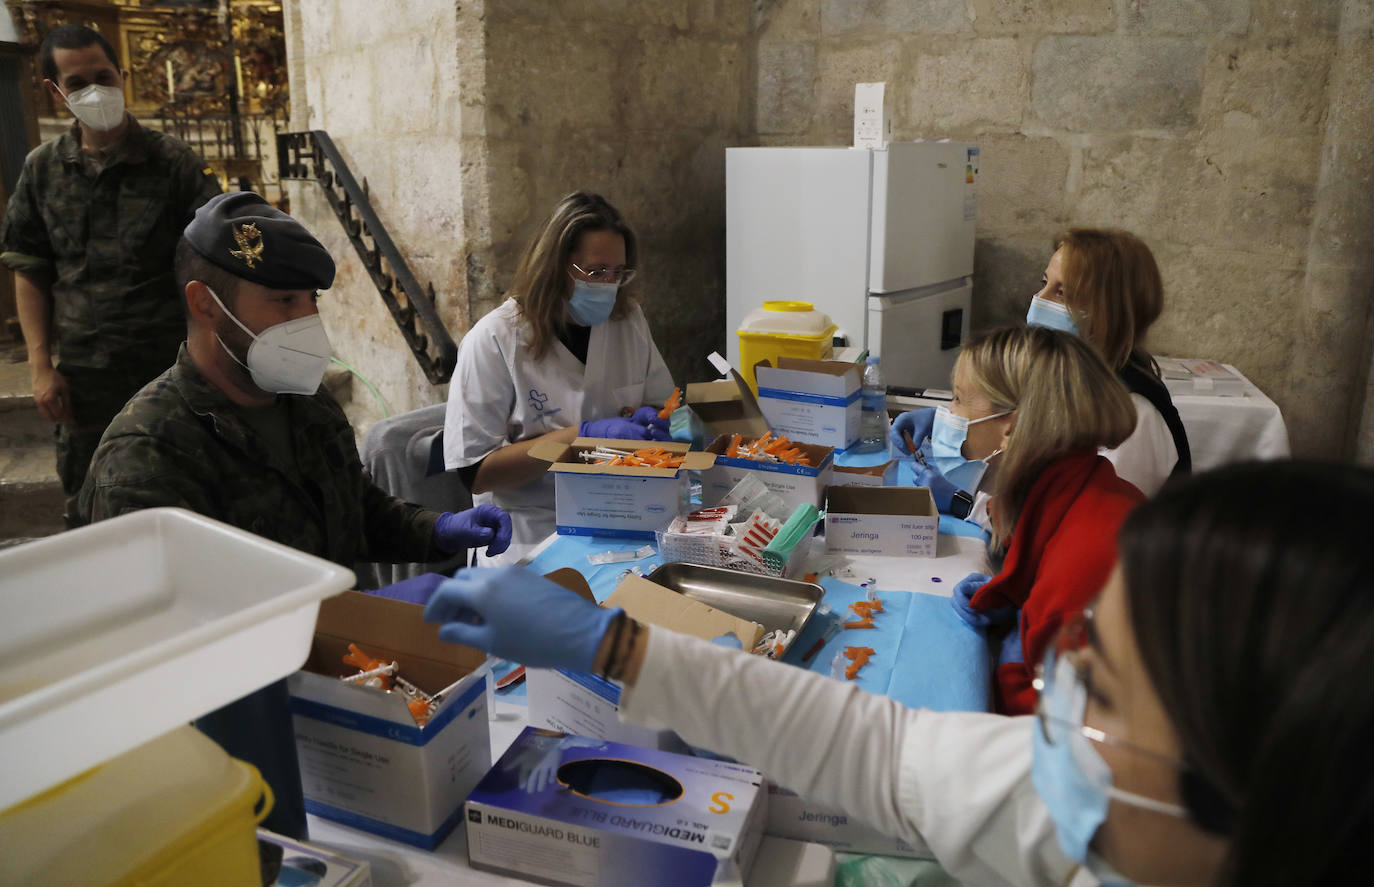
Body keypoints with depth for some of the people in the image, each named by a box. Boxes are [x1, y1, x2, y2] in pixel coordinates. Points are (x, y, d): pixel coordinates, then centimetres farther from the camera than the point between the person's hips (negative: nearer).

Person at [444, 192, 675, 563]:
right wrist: (582, 435, -20)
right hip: (532, 537, -5)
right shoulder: (494, 340, -9)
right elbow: (474, 472, -12)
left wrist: (644, 420, -5)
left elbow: (664, 405, 20)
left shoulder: (628, 320, 7)